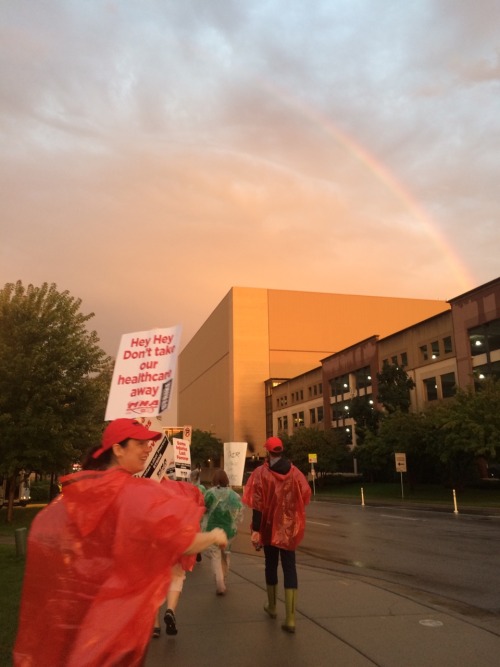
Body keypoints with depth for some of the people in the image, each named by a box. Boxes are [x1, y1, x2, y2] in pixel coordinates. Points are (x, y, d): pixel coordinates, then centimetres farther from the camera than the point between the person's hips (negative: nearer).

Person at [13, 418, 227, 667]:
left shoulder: (76, 489, -1)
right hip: (118, 603, -6)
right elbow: (183, 543, -27)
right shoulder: (138, 492, -23)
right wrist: (215, 536, -8)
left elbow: (41, 532, 10)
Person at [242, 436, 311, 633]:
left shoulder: (261, 473, -11)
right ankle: (290, 618, -5)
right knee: (289, 568, 3)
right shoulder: (295, 472, -3)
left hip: (269, 527, -1)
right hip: (289, 528, 1)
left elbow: (258, 504, -15)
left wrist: (255, 530, -14)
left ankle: (272, 606, 34)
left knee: (271, 565, 17)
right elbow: (304, 497, 3)